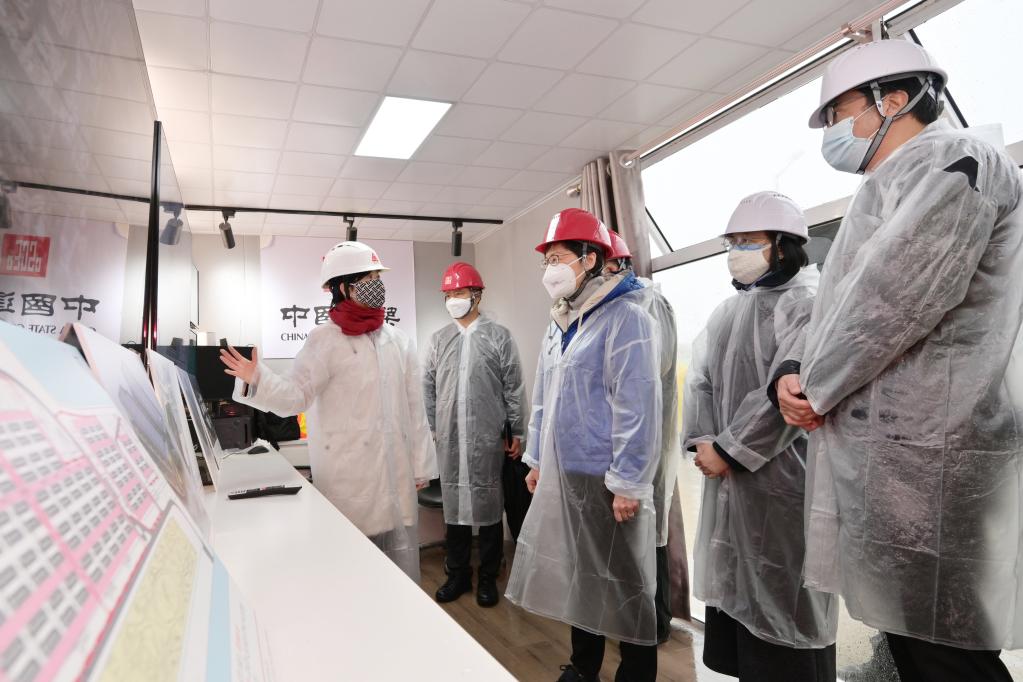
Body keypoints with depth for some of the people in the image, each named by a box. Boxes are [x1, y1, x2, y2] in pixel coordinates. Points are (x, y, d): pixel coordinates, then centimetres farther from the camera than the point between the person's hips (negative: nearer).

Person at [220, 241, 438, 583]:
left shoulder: (398, 340, 6)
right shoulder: (325, 340, -5)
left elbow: (414, 407, 8)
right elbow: (295, 396, -10)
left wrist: (421, 464, 8)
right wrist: (256, 378, -29)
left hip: (397, 470, 4)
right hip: (350, 474, -4)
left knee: (401, 563, 12)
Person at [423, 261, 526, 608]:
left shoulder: (498, 336, 0)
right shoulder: (439, 339, 9)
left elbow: (513, 388, -1)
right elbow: (428, 388, 11)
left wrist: (517, 432, -2)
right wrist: (429, 428, 7)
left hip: (488, 437, -3)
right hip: (449, 438, 3)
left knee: (488, 505, 6)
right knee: (454, 503, 10)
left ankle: (488, 576, 21)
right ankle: (457, 573, 26)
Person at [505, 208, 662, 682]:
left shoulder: (624, 316, -13)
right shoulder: (559, 325, 13)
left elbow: (637, 404, -18)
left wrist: (629, 483, -19)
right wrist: (537, 459, 18)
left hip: (605, 478, -8)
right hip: (562, 473, 8)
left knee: (623, 585, 7)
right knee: (579, 577, 20)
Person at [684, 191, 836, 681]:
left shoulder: (807, 302, -10)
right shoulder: (730, 309, 16)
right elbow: (700, 378, 11)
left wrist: (728, 451, -17)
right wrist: (701, 442, -4)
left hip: (782, 479, -8)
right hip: (729, 478, 8)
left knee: (781, 600, 3)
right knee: (734, 586, 16)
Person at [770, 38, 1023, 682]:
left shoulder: (952, 161, -6)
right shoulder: (891, 189, 25)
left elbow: (891, 299, -20)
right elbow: (832, 304, 20)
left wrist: (814, 387, -7)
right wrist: (793, 372, 1)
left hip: (923, 457, -9)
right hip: (884, 452, 10)